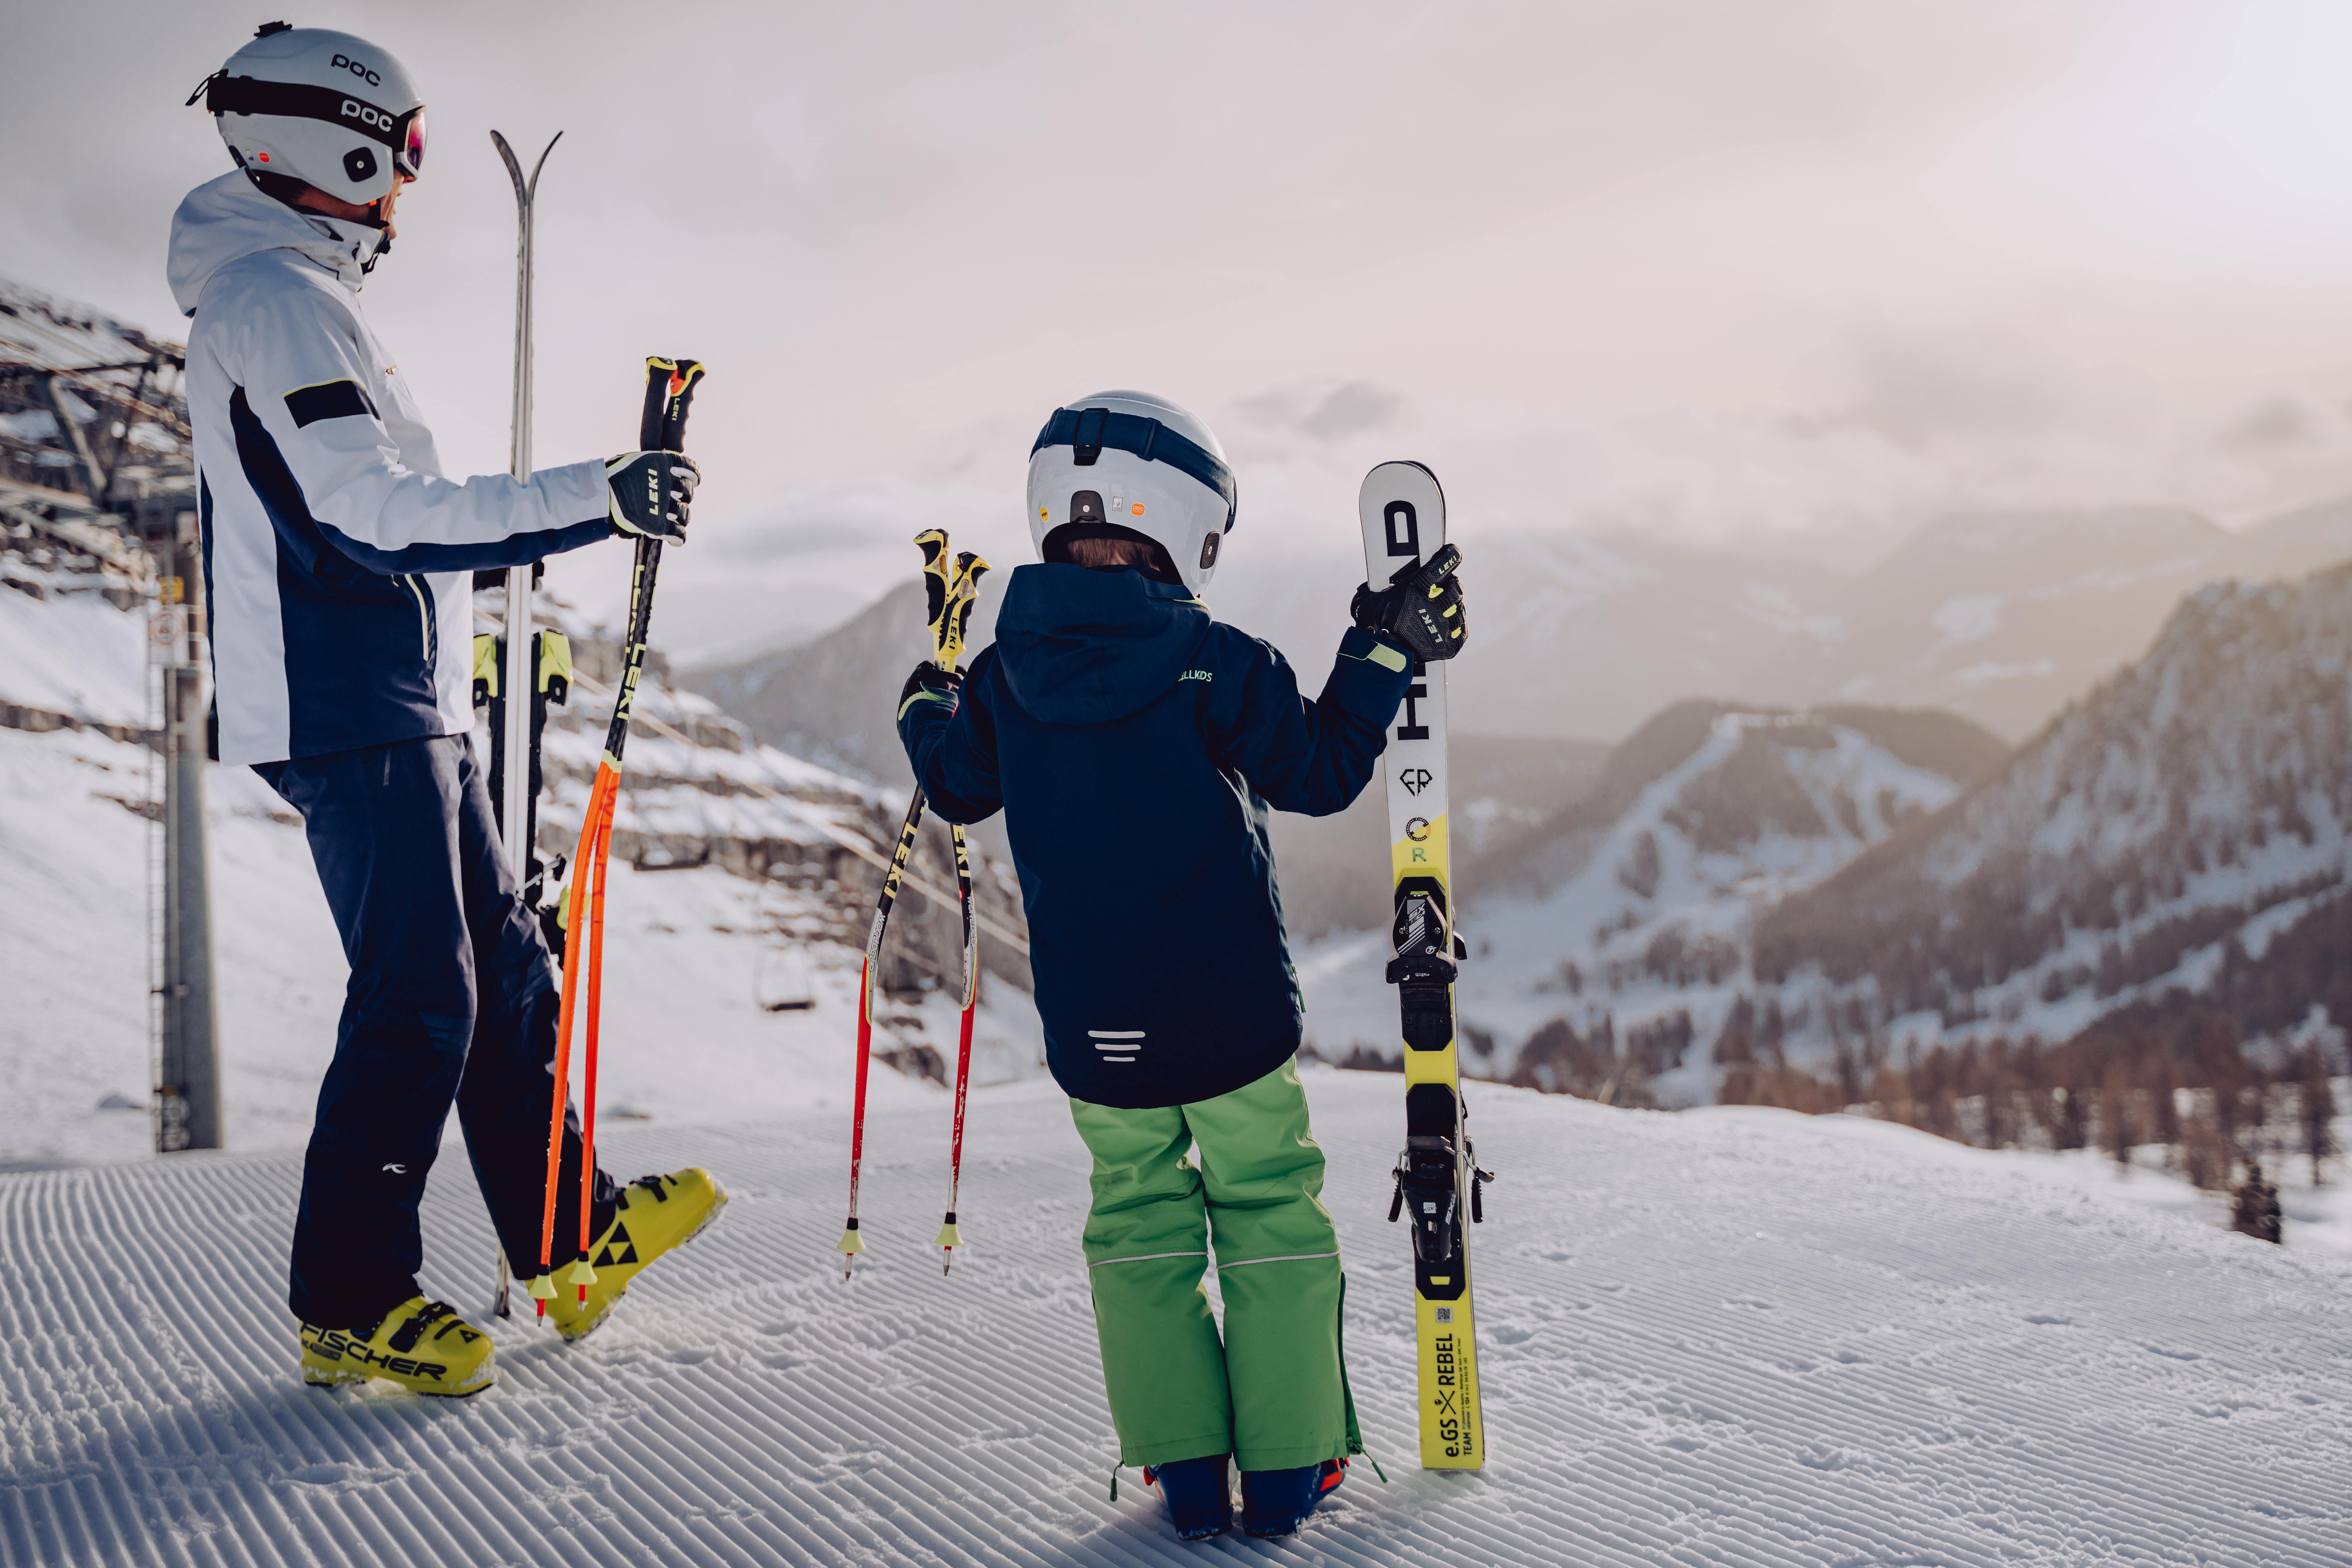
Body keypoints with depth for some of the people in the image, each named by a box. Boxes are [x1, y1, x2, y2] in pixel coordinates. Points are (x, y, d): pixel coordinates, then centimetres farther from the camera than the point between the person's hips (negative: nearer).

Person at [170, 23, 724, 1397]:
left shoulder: (279, 297, 21)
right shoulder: (276, 294, -12)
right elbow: (376, 511, -22)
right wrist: (596, 498, -23)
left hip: (400, 705, 11)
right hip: (356, 711, -11)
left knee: (504, 970, 13)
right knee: (418, 1003, -7)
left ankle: (573, 1239, 21)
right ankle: (350, 1303, 2)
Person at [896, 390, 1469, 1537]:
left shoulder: (1003, 678, -2)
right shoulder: (1214, 664, -13)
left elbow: (957, 791, 14)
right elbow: (1318, 773, -4)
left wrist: (925, 713, 34)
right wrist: (1382, 657, 7)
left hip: (1091, 1029, 3)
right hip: (1232, 1014, -3)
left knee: (1139, 1222, 17)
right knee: (1269, 1214, 12)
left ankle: (1185, 1467, 16)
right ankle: (1286, 1466, 15)